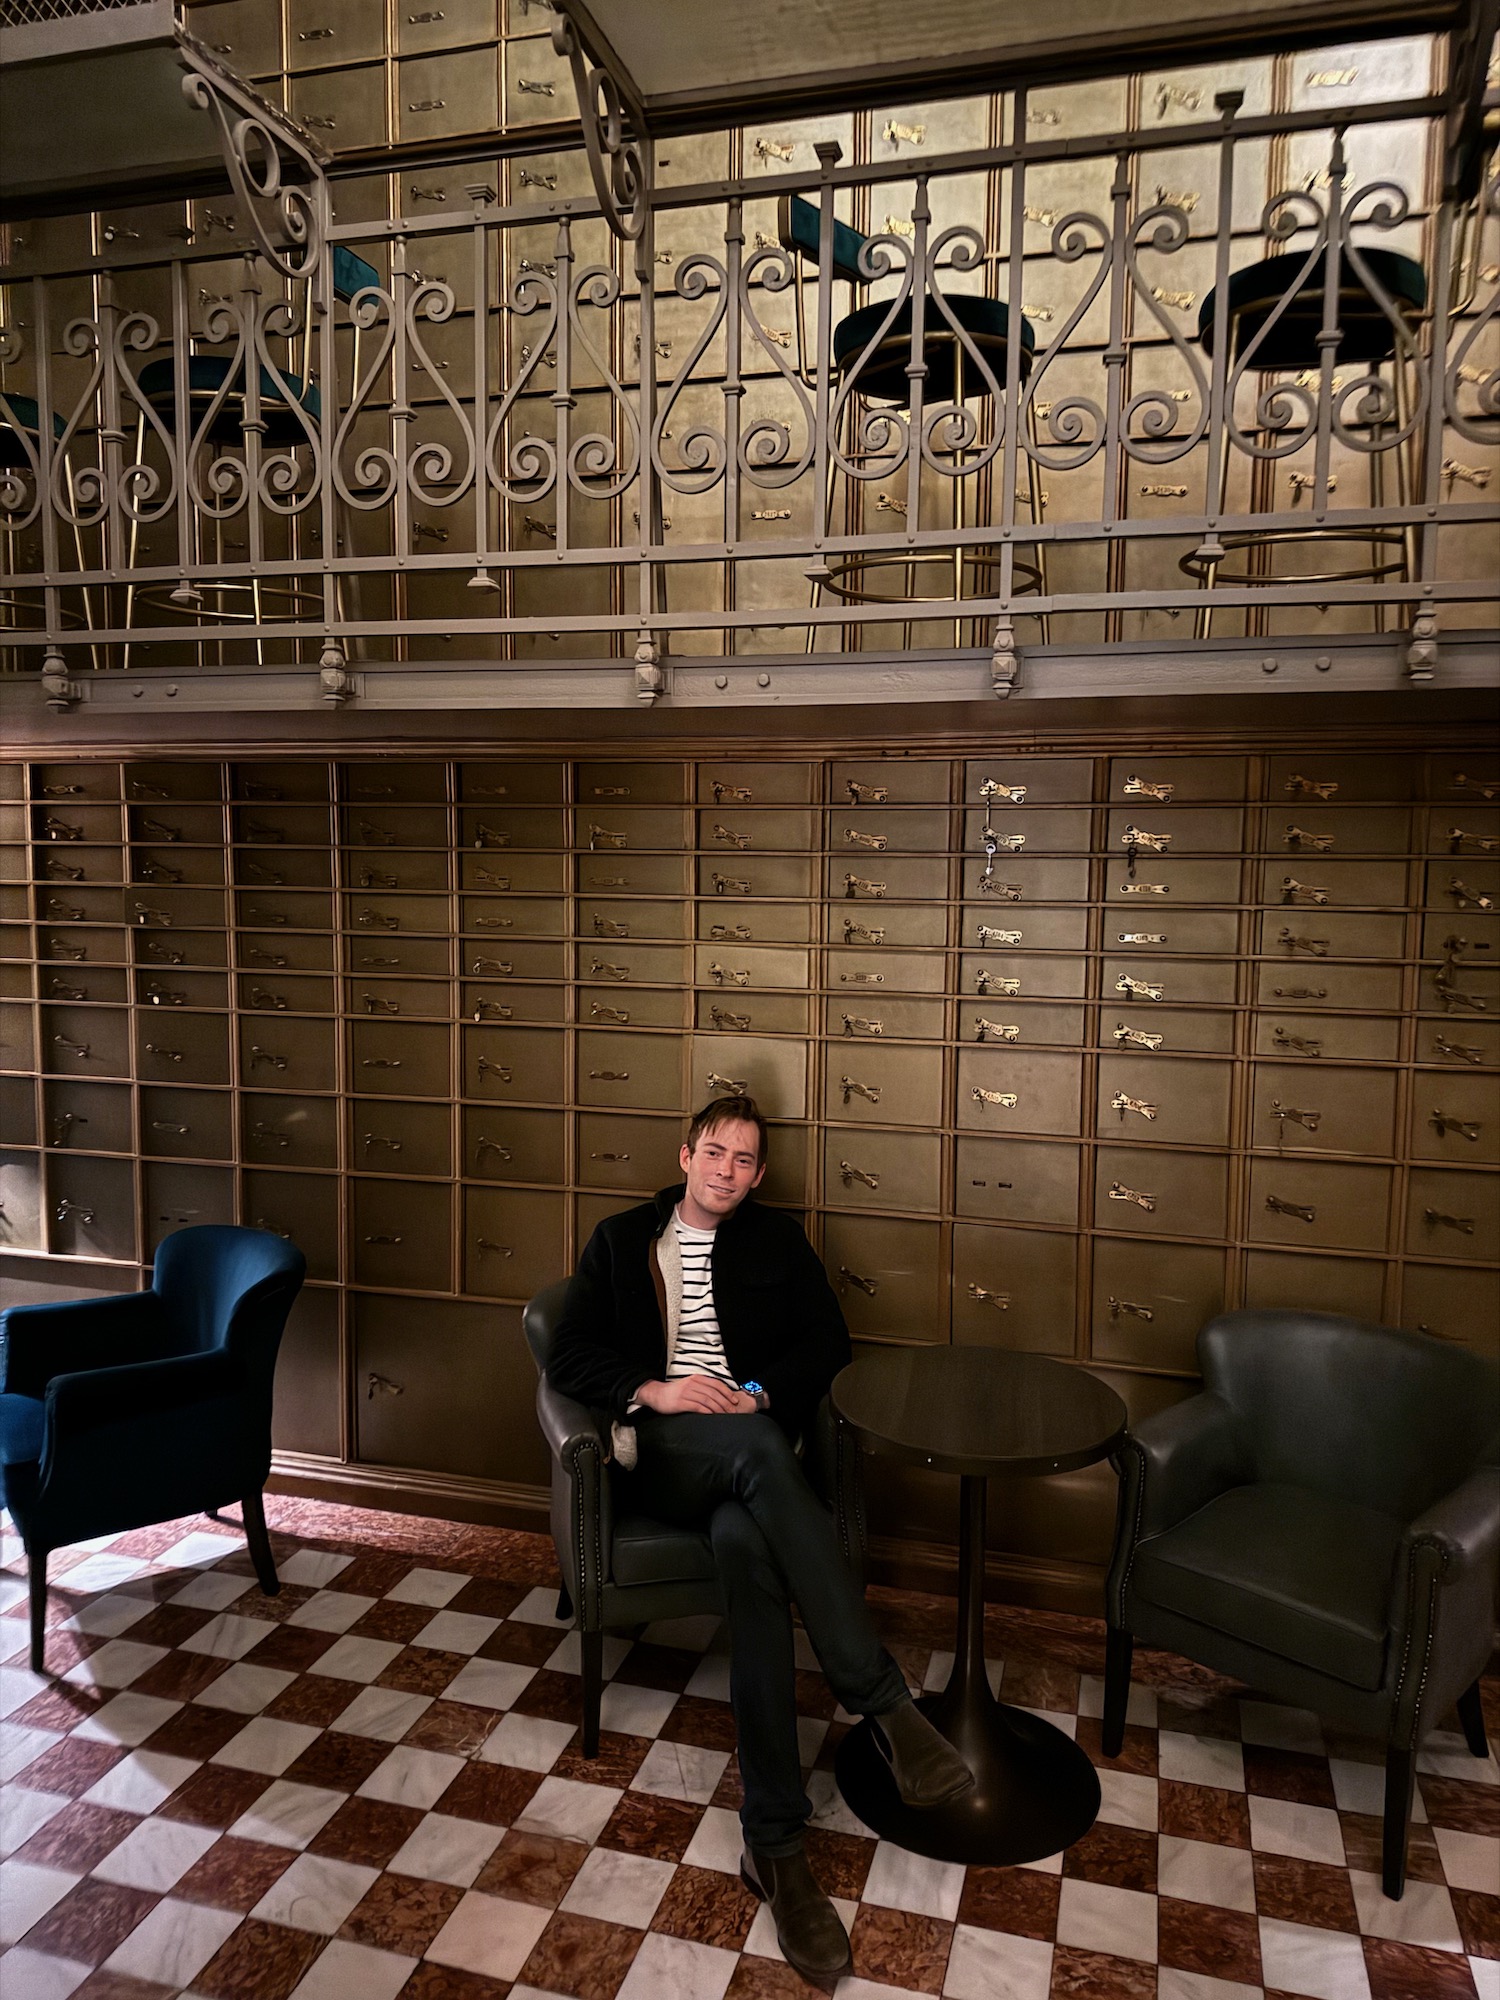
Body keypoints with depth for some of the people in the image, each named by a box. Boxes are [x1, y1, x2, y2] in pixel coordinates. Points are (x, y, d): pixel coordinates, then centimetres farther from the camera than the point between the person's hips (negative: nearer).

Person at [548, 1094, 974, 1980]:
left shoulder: (779, 1240, 20)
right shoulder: (621, 1240, 17)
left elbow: (829, 1340, 11)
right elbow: (568, 1353, 7)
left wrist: (764, 1392, -9)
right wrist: (652, 1390, -11)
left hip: (751, 1455, 2)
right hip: (661, 1452, -1)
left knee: (747, 1545, -36)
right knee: (757, 1449, -38)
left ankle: (775, 1843, -33)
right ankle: (883, 1700, -37)